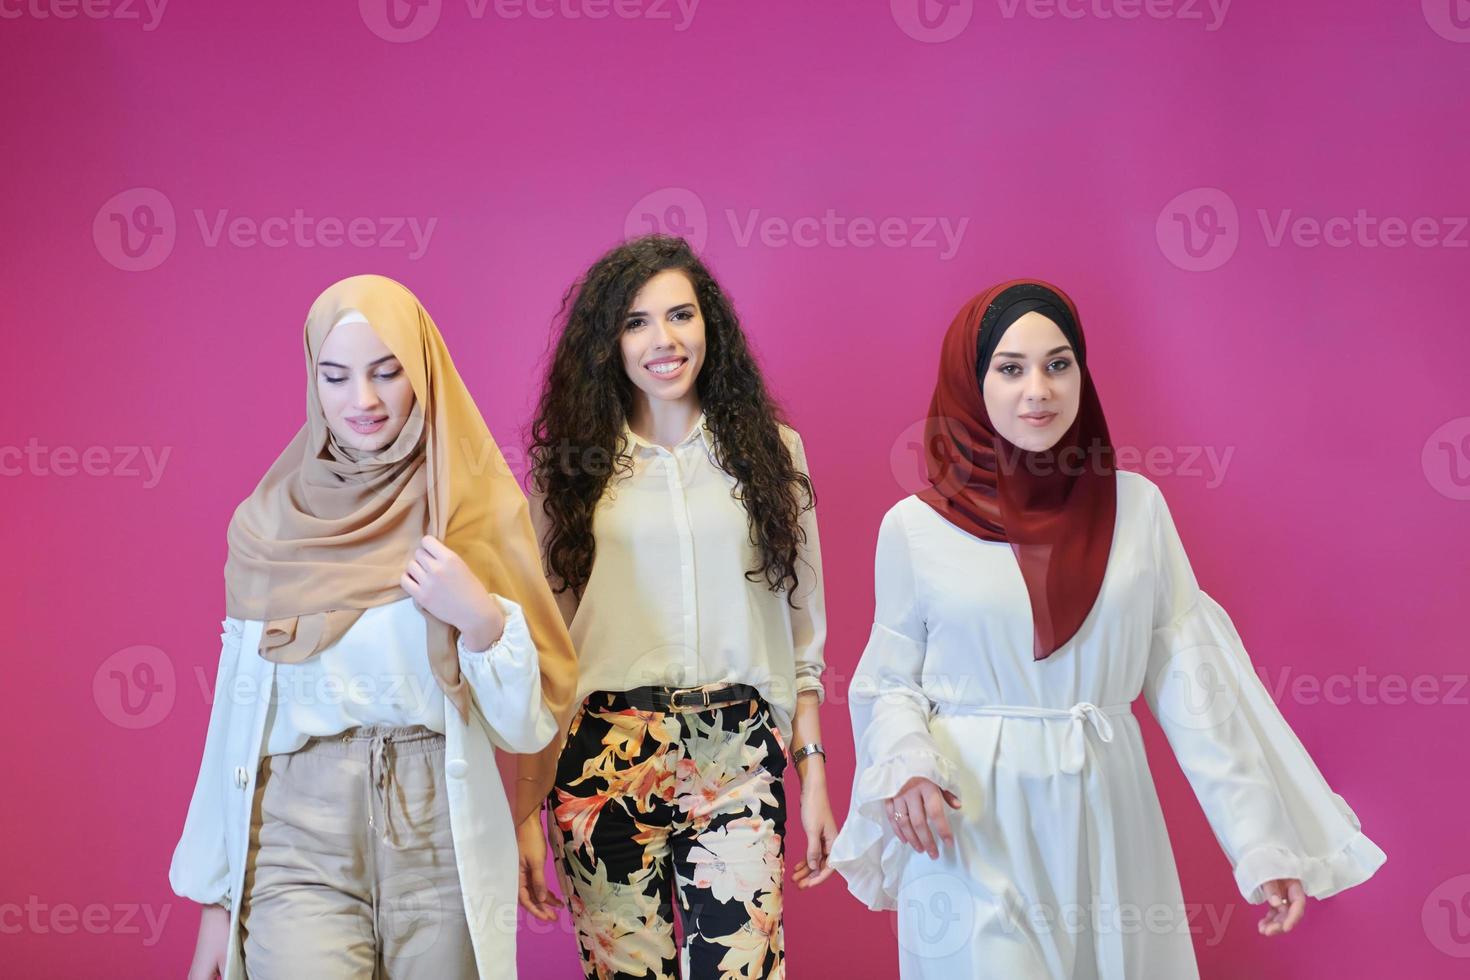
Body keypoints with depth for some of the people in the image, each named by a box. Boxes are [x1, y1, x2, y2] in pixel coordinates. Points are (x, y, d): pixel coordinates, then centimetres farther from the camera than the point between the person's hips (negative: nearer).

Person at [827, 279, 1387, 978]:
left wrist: (1261, 841, -2)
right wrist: (905, 766, -16)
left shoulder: (1136, 506, 2)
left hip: (1104, 817, 2)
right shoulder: (915, 527, -2)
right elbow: (892, 682, 6)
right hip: (971, 827, -2)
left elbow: (1189, 680, 2)